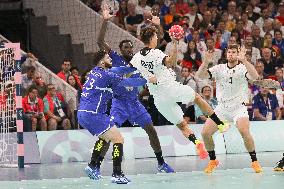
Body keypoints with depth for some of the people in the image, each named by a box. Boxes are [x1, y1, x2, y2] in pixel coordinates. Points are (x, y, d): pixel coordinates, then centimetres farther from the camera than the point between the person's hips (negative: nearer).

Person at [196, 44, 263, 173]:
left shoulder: (243, 68, -4)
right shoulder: (219, 68, 5)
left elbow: (255, 76, -25)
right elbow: (200, 75, -5)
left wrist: (244, 60, -37)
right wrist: (205, 62, -24)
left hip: (239, 107, -4)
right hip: (222, 108, 4)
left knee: (244, 131, -28)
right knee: (205, 132, -9)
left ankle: (254, 161, -12)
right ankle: (213, 161, 12)